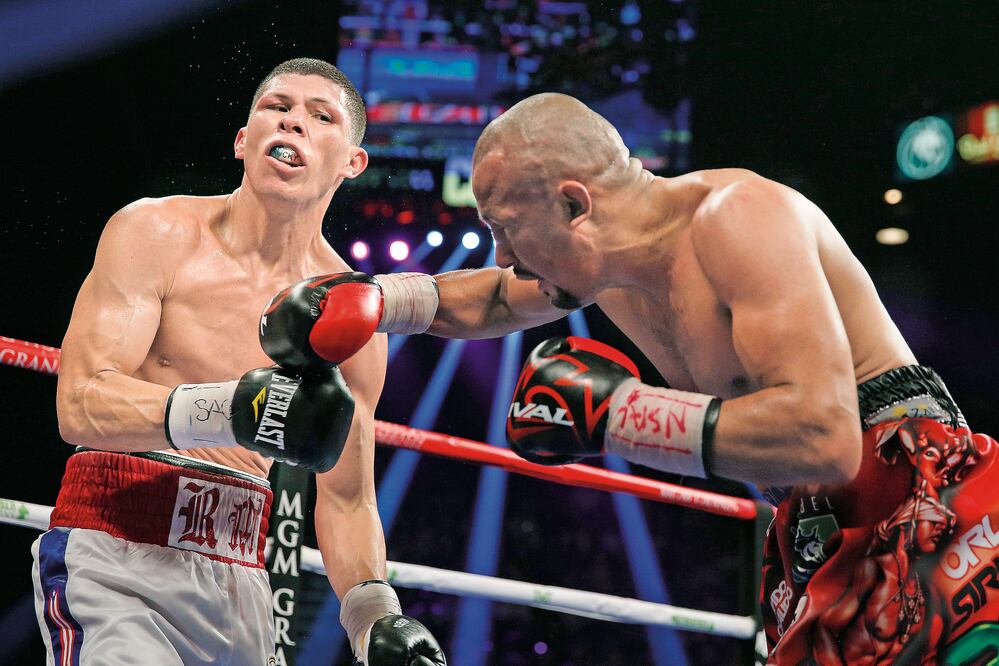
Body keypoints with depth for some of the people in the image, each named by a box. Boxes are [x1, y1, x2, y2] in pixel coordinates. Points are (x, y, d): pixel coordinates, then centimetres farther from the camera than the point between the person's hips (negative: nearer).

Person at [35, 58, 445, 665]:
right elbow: (79, 405, -15)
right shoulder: (156, 233, -5)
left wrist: (375, 613, -7)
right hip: (113, 554, -4)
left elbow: (347, 500, 10)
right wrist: (226, 411, -30)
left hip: (238, 581, 4)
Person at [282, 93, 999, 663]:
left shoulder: (735, 214, -20)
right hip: (818, 544, 8)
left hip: (929, 521, -8)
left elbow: (822, 439, -31)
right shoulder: (601, 264, 7)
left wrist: (609, 409, -25)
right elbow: (485, 302, 30)